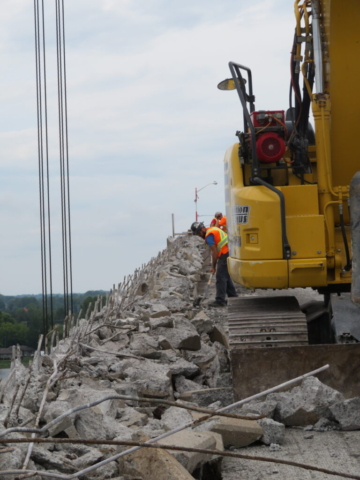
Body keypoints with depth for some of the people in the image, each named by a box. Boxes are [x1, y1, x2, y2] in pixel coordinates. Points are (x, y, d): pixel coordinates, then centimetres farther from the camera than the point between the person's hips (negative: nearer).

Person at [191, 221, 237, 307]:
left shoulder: (209, 235, -13)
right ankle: (233, 297, 24)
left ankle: (220, 301, -10)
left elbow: (214, 252, -15)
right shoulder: (213, 229, 17)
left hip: (225, 254, -10)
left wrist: (214, 267, -7)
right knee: (226, 277, 18)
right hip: (229, 252, 10)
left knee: (221, 278, -8)